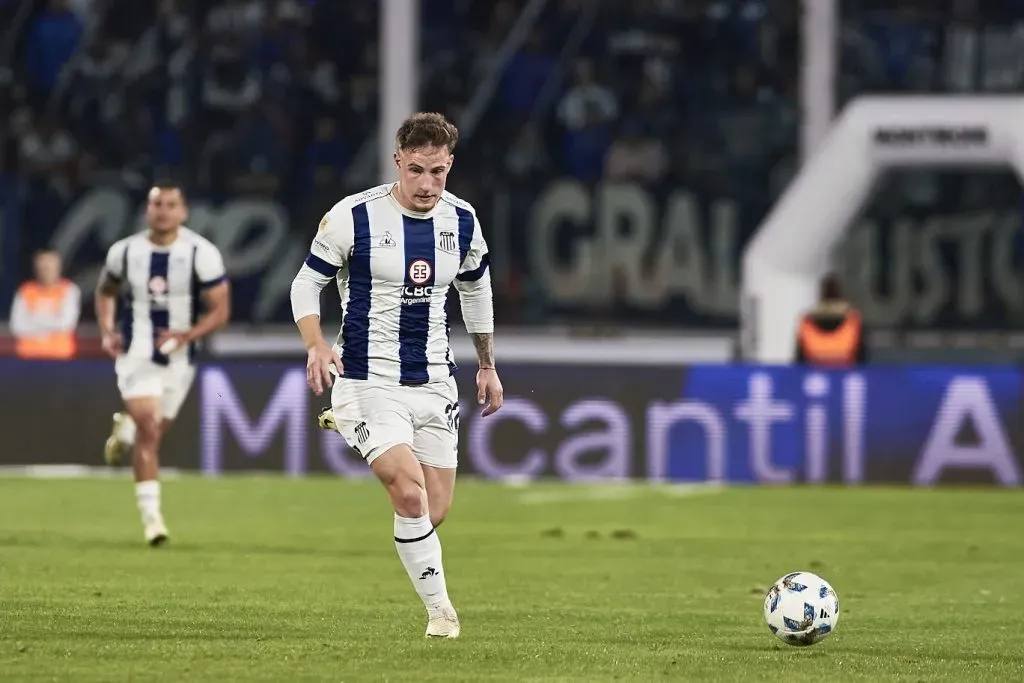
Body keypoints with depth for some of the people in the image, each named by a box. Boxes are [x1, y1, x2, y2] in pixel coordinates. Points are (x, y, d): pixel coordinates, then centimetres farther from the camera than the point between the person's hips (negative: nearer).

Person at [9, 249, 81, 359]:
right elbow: (18, 326, -3)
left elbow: (66, 322, -8)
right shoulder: (26, 292, 5)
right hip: (30, 354, 1)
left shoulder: (69, 290, 2)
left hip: (58, 354, -1)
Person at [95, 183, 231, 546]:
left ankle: (126, 429, 50)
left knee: (151, 433, 12)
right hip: (136, 355, -1)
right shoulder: (125, 251, -2)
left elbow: (220, 310, -8)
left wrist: (187, 335, -23)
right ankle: (151, 515, -13)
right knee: (148, 430, -16)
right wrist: (107, 332, 0)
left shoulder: (202, 253, -10)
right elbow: (105, 292, 17)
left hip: (178, 359, 1)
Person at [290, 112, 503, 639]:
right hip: (369, 379, -5)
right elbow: (306, 283, -3)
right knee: (411, 495, -21)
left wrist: (487, 364, 25)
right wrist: (316, 347, -19)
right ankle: (440, 609, -7)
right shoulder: (354, 216, -12)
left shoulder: (462, 221, 2)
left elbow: (476, 289, 21)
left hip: (434, 381, 5)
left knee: (435, 513, 4)